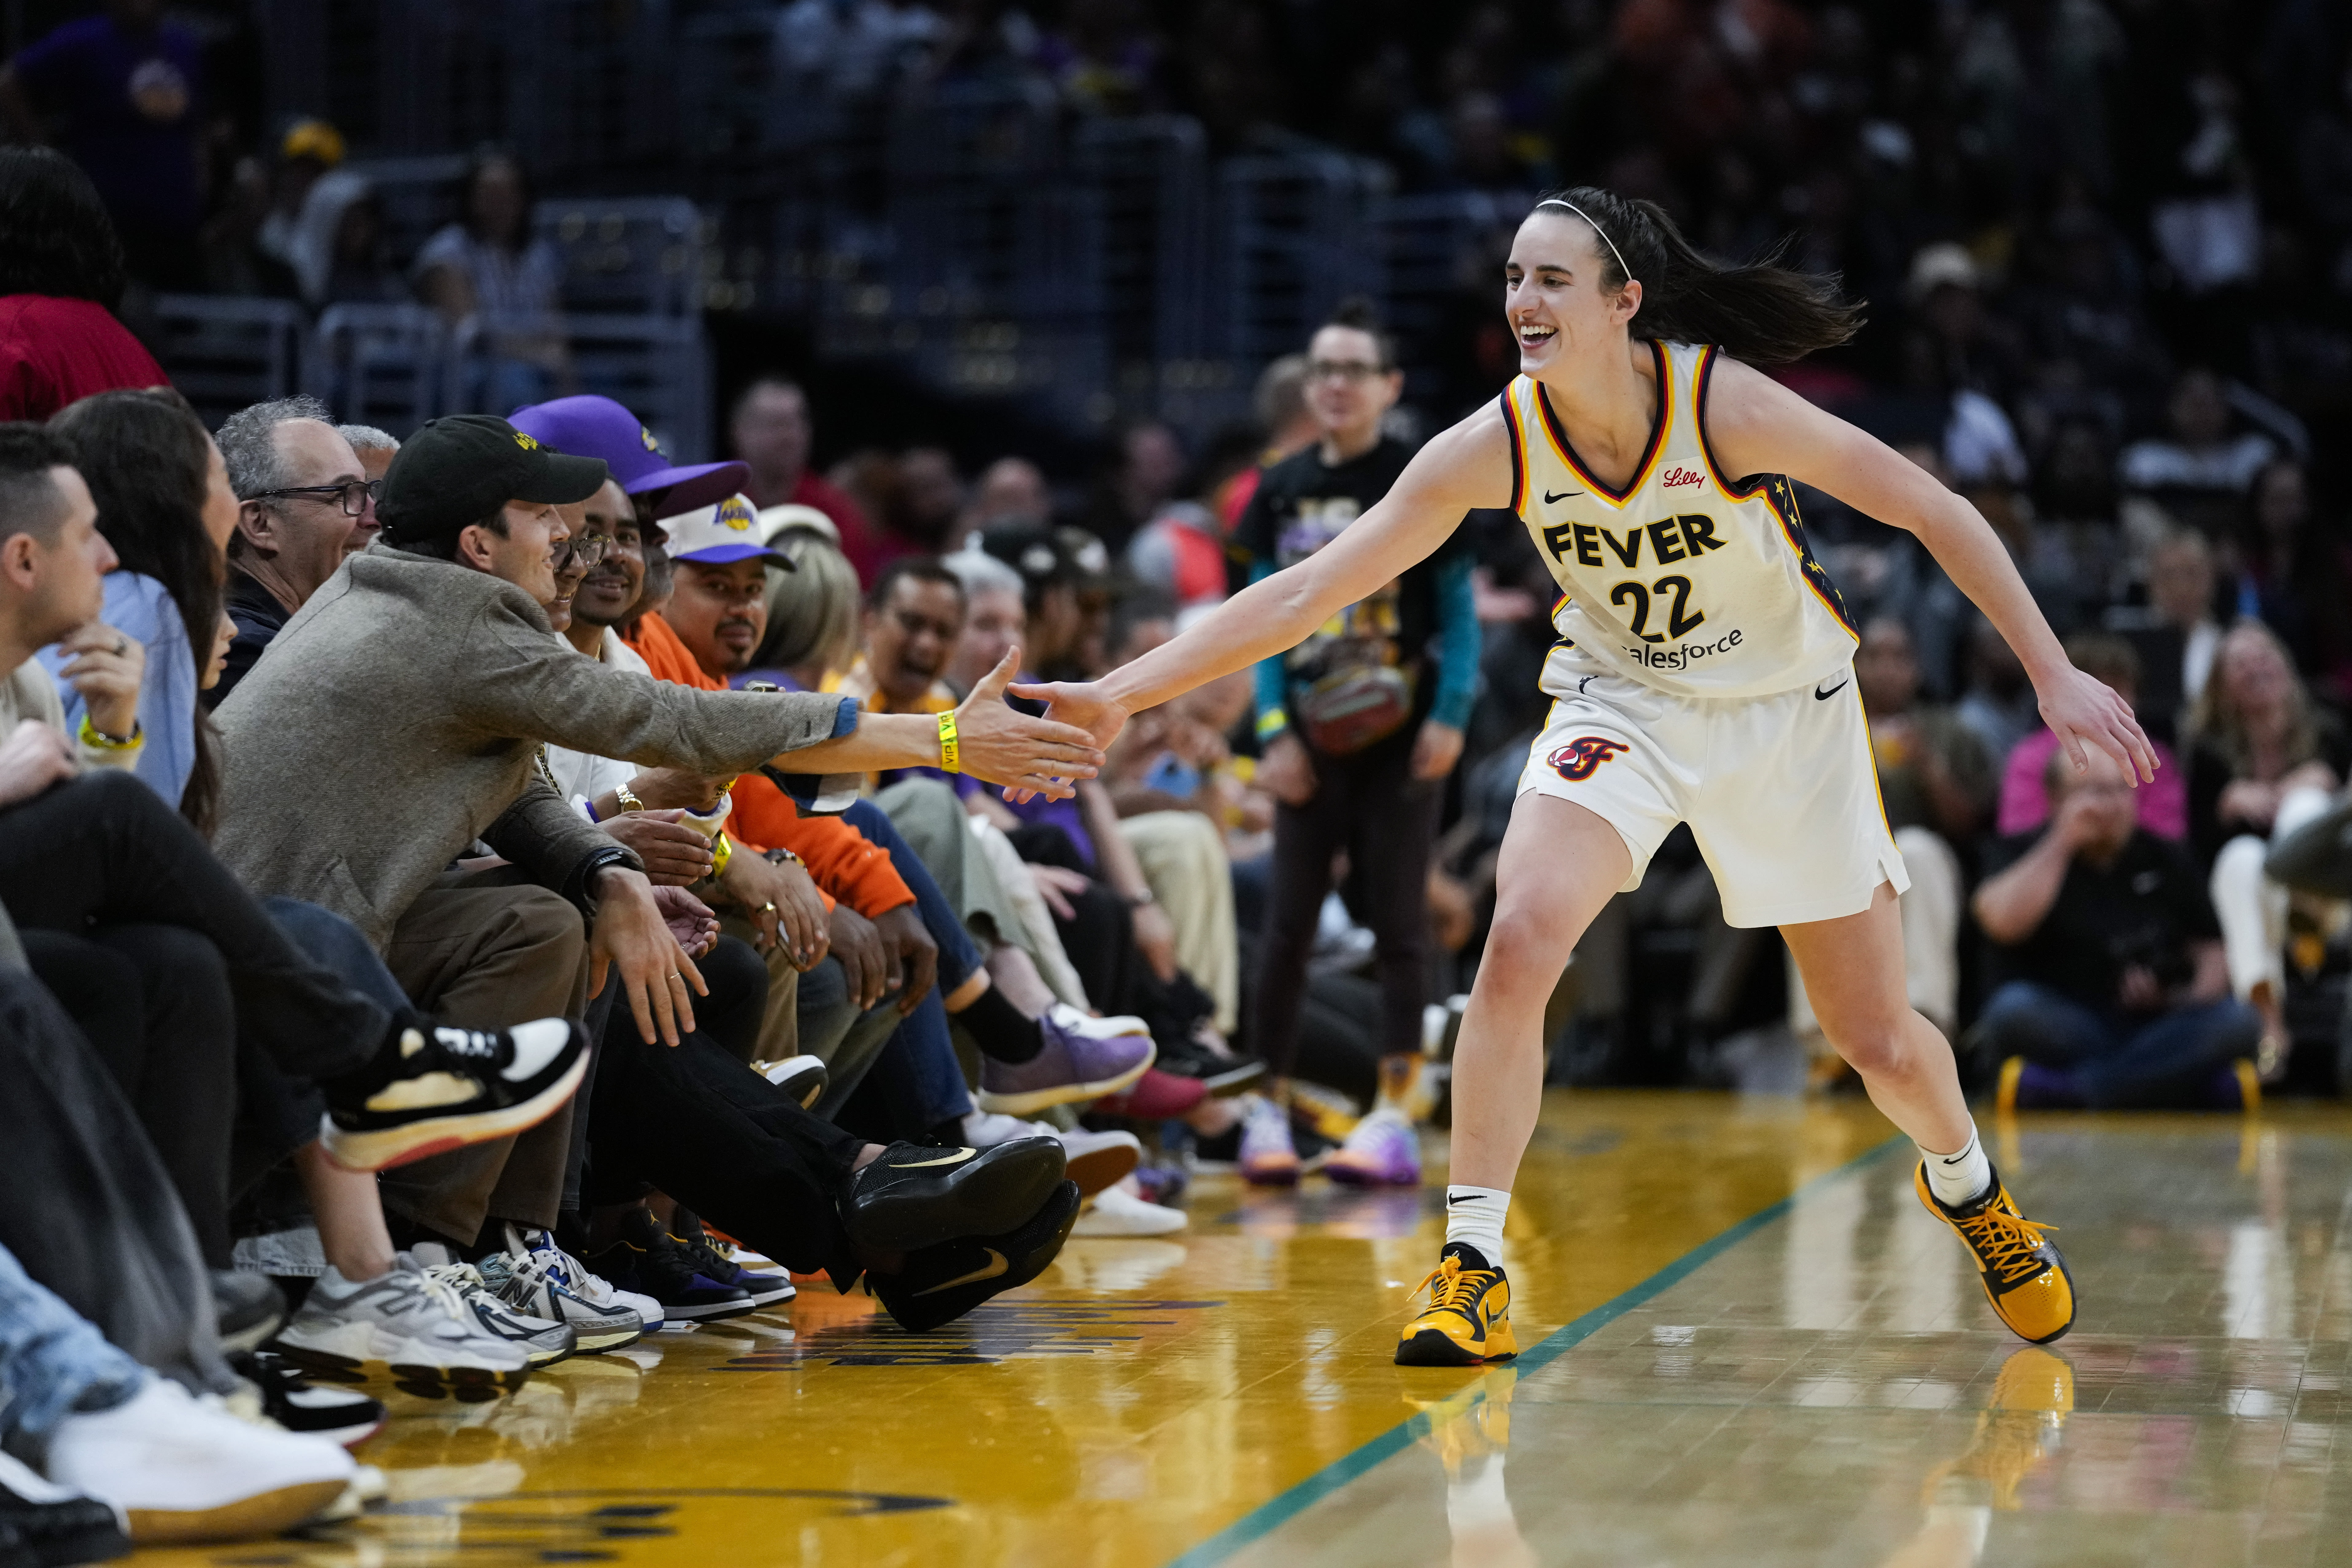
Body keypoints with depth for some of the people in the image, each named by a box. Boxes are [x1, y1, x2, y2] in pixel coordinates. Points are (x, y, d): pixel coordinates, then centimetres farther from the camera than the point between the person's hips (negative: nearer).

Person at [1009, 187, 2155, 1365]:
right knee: (1519, 940, -25)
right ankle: (1473, 1270, -18)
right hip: (1623, 703, 2)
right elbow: (1306, 592, -19)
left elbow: (1935, 512, -19)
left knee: (1881, 1044, 5)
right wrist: (1118, 694, -27)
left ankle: (1964, 1182, 40)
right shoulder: (1496, 448, -20)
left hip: (1788, 709, -1)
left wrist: (2054, 674, -22)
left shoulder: (1724, 404, -28)